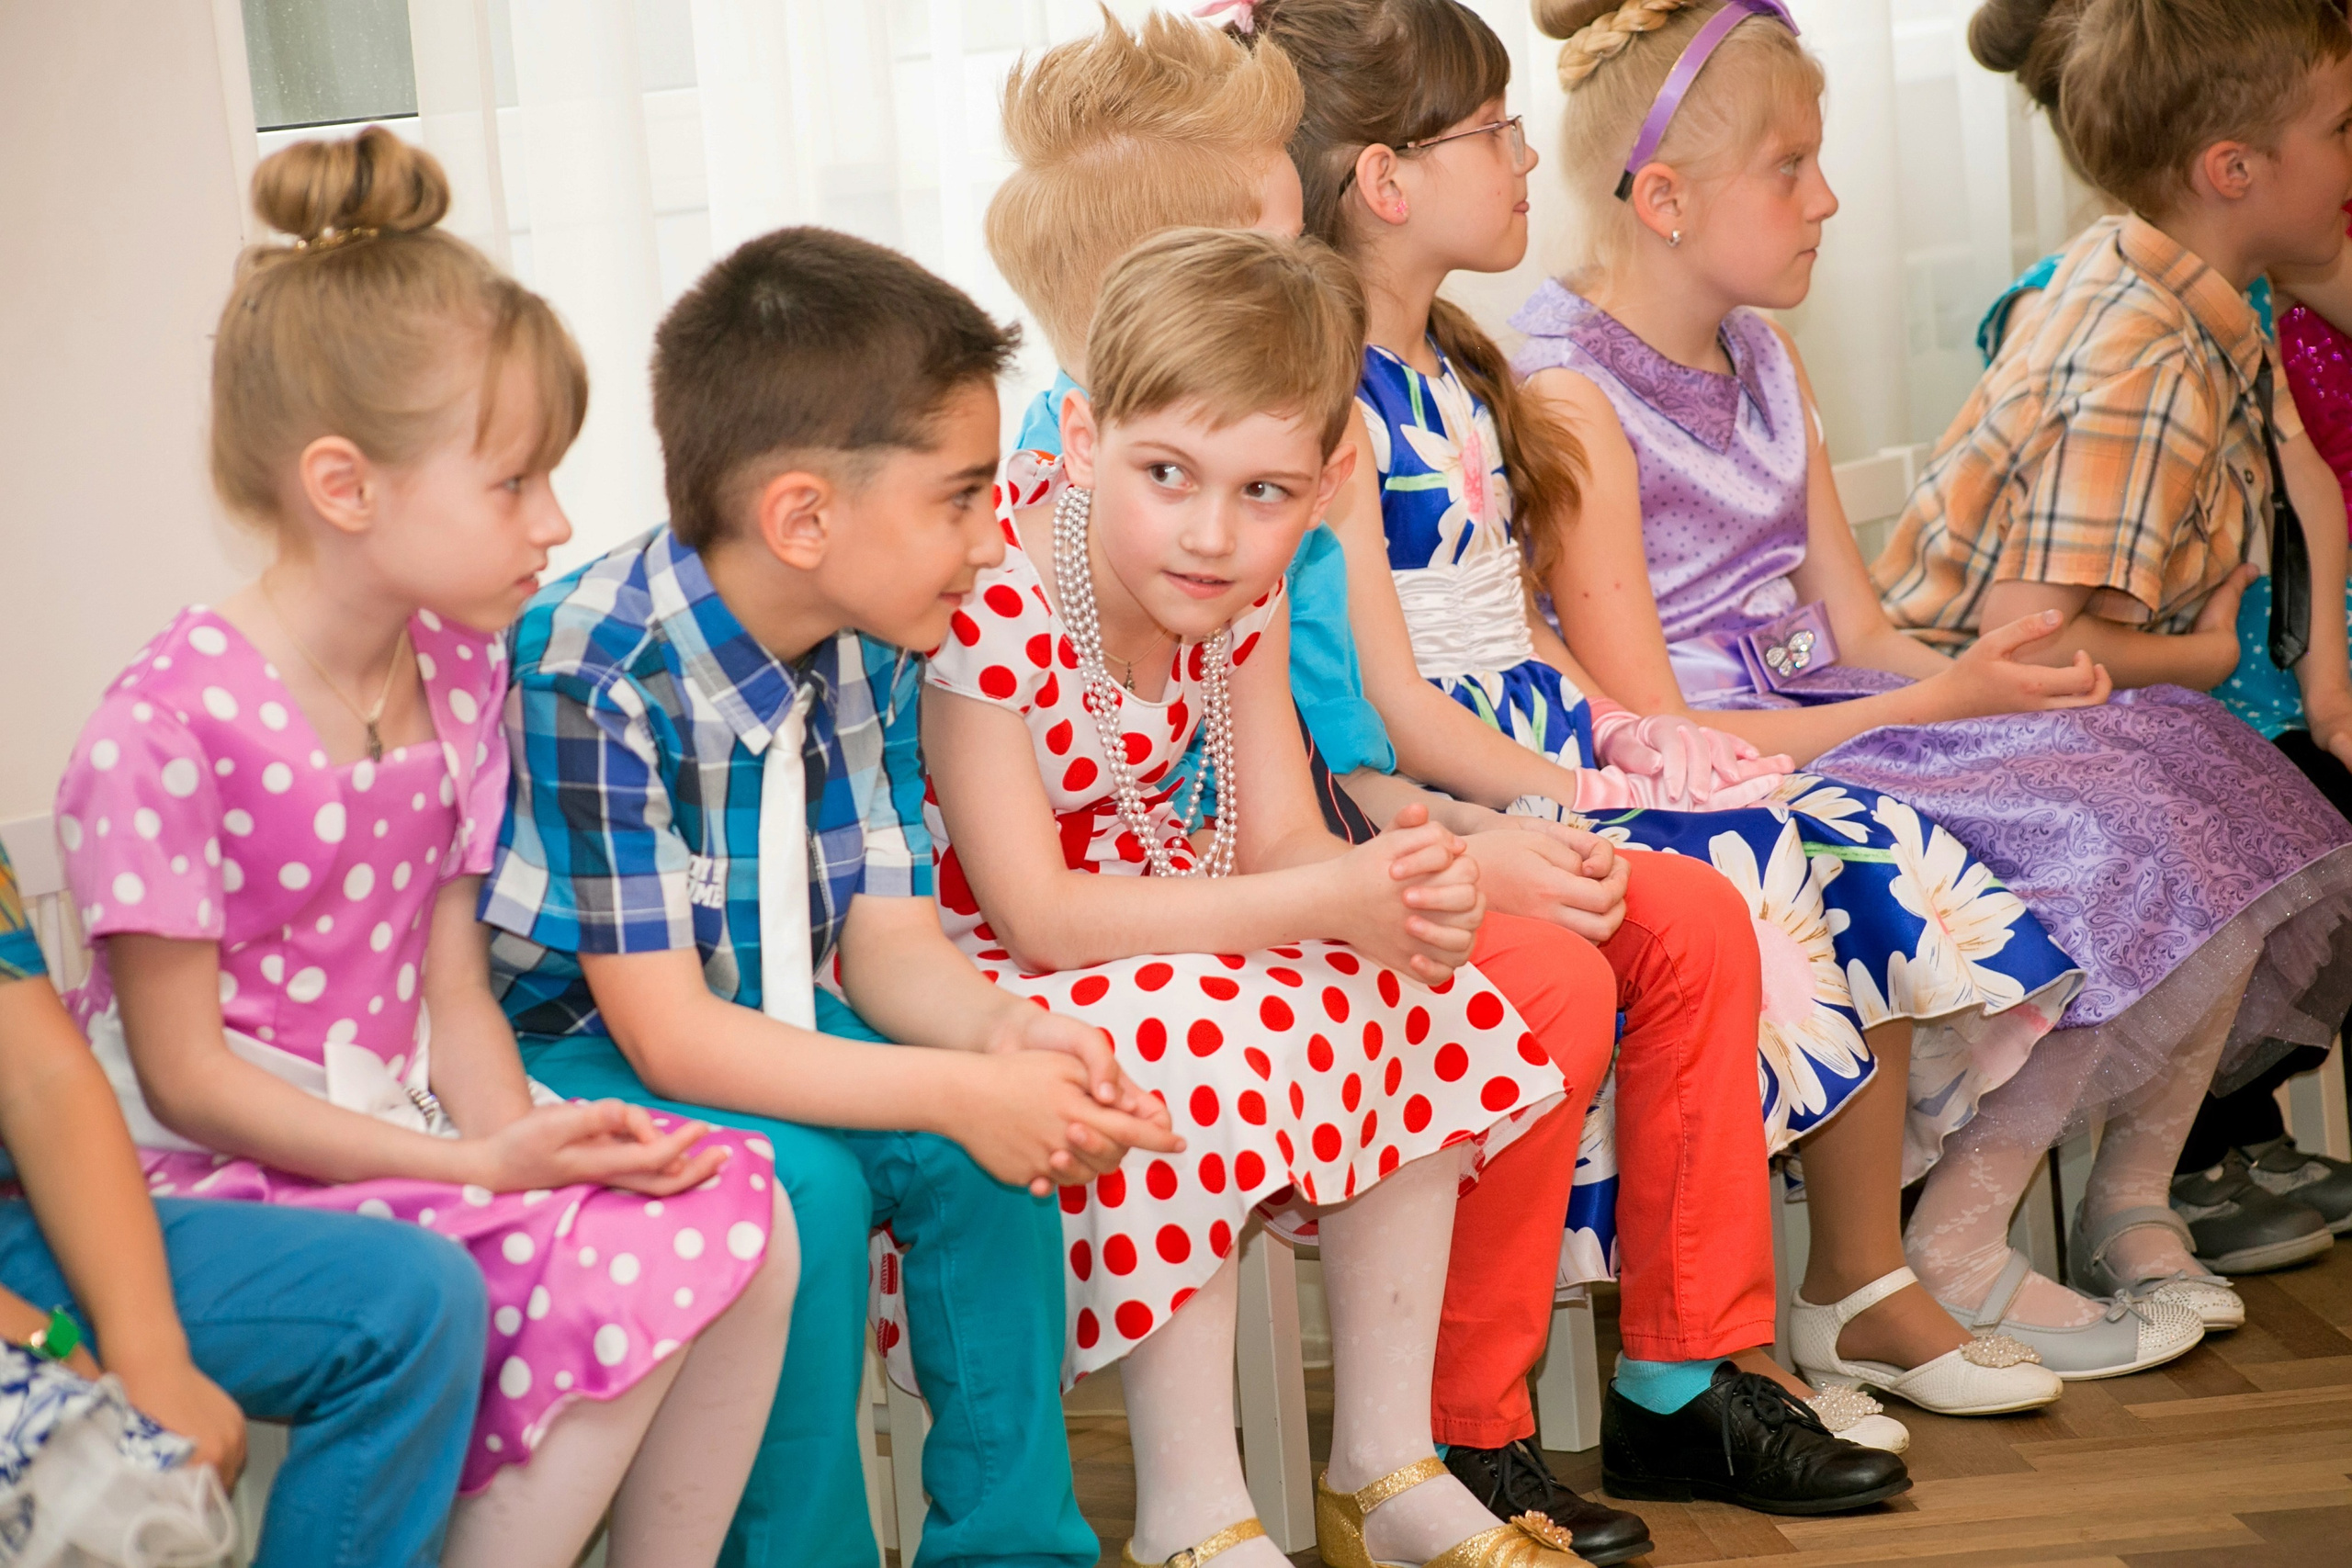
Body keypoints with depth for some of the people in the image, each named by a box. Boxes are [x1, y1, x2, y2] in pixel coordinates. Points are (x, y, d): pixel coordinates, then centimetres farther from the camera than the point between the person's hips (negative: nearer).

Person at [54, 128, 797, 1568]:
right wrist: (480, 1166, -20)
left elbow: (453, 987, 7)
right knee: (618, 1276, -26)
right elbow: (185, 1075, -16)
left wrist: (517, 1132, -14)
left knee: (739, 1213, -15)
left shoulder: (460, 668, 5)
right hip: (224, 1175, -7)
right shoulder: (169, 727, -19)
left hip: (401, 1131, 7)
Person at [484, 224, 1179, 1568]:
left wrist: (1003, 1030, -26)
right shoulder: (596, 681, -29)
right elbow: (668, 1034, -29)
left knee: (996, 1155, -15)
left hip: (763, 1032, 7)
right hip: (559, 1053, -6)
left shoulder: (869, 654, -5)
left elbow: (889, 939, -3)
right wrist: (957, 1089, -35)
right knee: (802, 1186, -30)